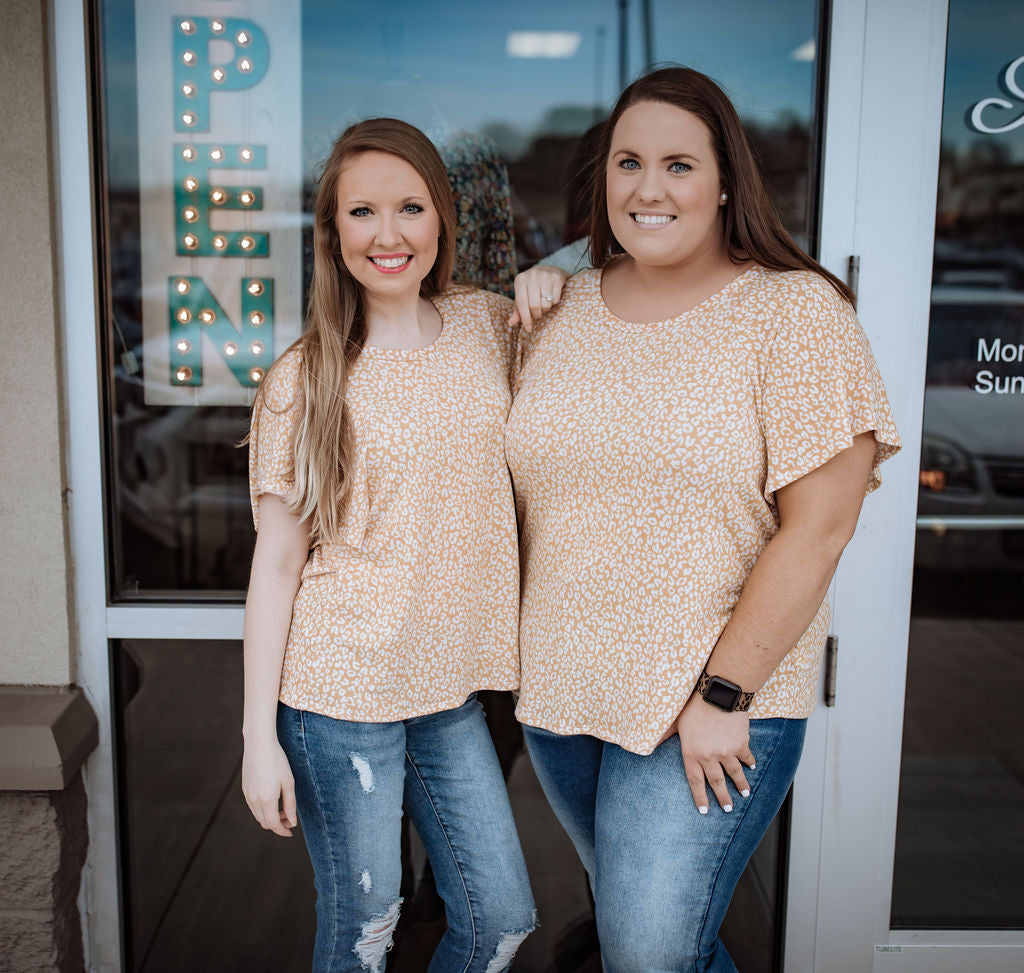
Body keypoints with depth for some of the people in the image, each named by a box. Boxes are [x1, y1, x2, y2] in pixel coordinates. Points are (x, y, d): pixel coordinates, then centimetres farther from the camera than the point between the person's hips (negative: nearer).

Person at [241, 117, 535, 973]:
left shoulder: (488, 324, 3)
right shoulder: (304, 381, -7)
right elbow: (276, 563, -5)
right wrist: (260, 735, -6)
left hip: (448, 684, 4)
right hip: (339, 692, -4)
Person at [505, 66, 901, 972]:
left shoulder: (795, 310, -9)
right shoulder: (562, 309, 5)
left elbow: (818, 527, -14)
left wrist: (723, 695, -17)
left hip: (714, 701, -5)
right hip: (560, 688, 5)